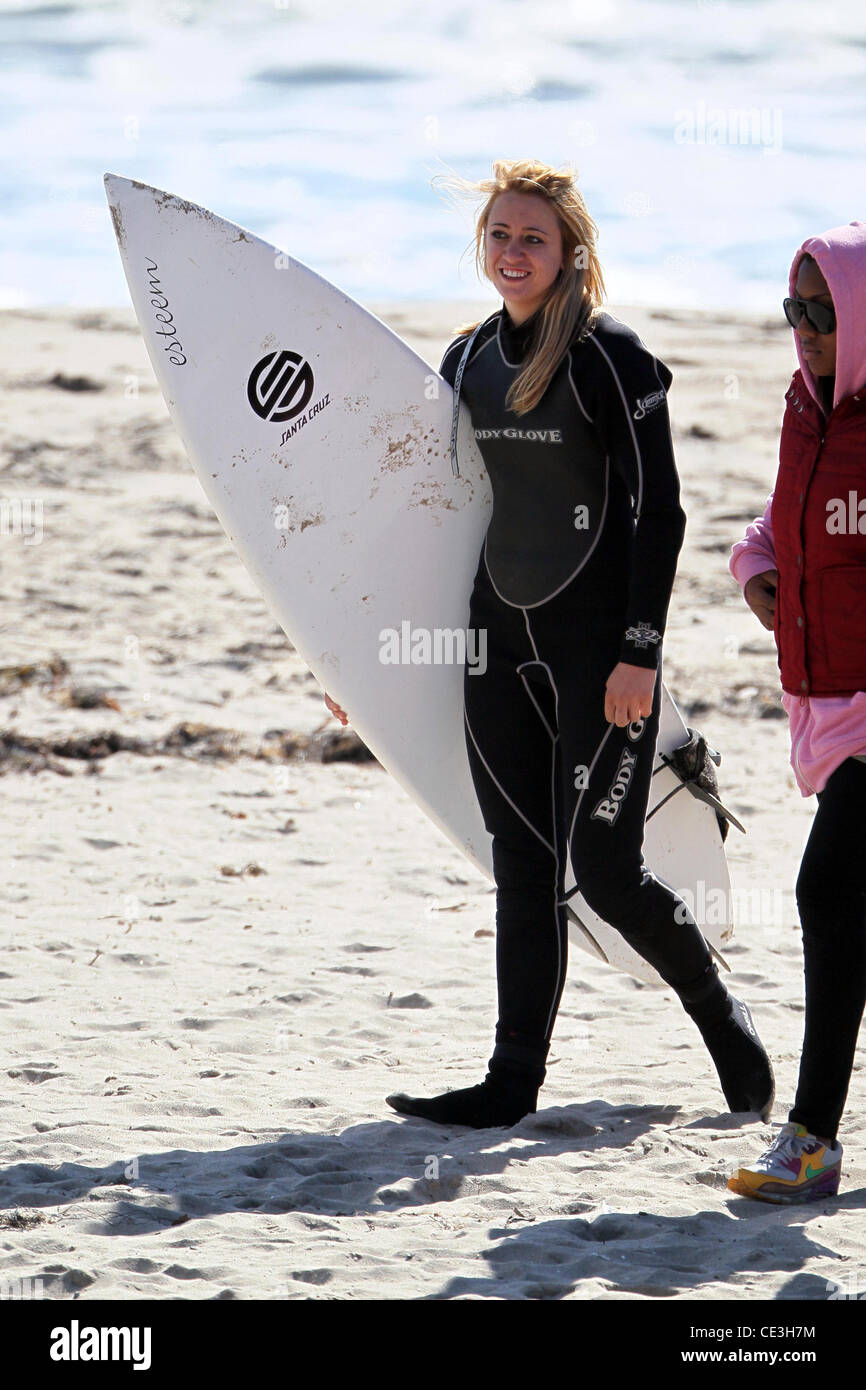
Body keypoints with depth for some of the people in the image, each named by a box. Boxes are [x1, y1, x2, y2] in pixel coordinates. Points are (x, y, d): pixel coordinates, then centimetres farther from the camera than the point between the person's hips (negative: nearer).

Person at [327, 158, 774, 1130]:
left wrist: (640, 651, -17)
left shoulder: (610, 358, -9)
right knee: (522, 867, 5)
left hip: (599, 647, -6)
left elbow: (656, 511, -11)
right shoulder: (469, 360, 11)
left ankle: (722, 1017, 18)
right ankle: (515, 1080, 7)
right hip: (500, 645, 6)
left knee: (602, 868, -6)